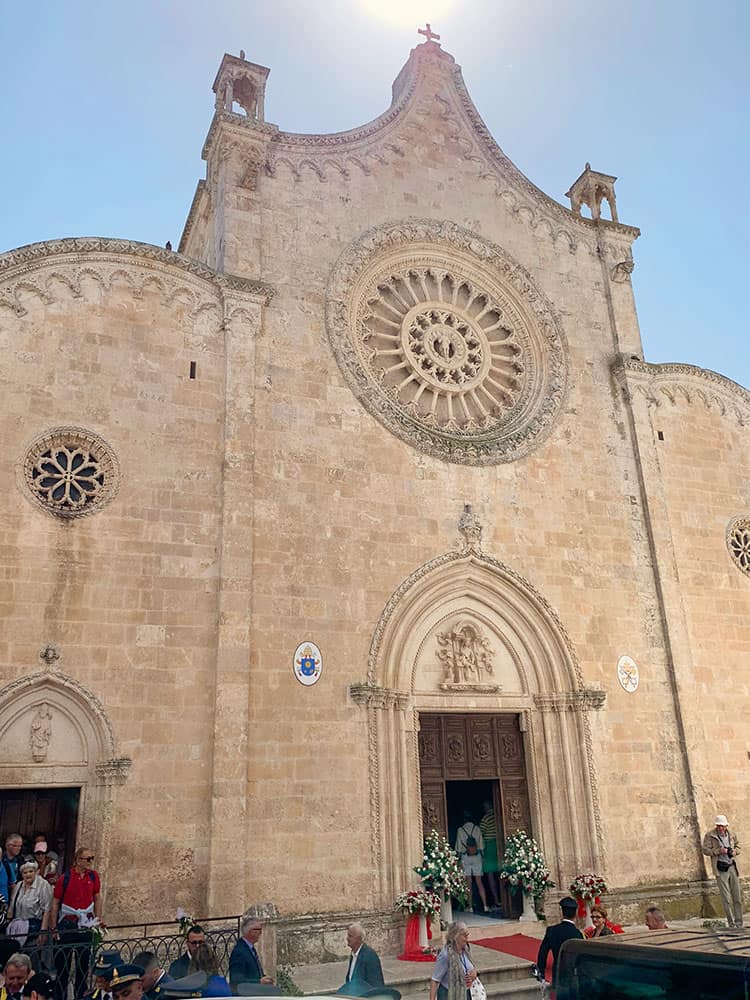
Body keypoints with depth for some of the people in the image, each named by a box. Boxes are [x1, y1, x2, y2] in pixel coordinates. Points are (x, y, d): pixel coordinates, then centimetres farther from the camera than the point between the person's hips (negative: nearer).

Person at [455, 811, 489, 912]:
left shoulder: (460, 830, -5)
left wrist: (459, 858, 8)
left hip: (465, 857, -1)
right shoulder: (477, 828, -2)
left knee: (468, 882, 5)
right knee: (479, 882, 3)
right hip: (477, 856, 1)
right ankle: (485, 906, -5)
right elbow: (481, 844, 2)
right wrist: (481, 855, 12)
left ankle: (470, 906, 7)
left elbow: (458, 846, -1)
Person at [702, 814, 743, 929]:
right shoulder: (709, 835, -3)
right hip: (720, 868, -4)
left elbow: (737, 846, 23)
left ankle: (738, 922, 15)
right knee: (726, 898, -2)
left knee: (737, 896, 6)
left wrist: (735, 851, 1)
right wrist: (719, 851, -17)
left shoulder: (731, 835, 8)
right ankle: (730, 922, 7)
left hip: (732, 867, 4)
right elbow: (705, 850, -6)